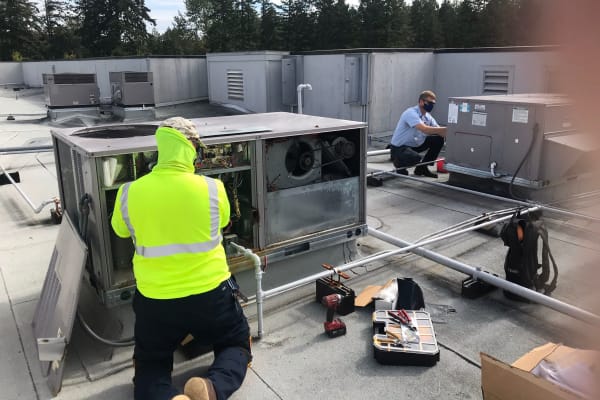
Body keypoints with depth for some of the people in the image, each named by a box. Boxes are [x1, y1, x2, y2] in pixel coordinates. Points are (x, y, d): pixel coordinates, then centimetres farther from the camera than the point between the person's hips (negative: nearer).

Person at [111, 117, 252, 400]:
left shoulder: (129, 193, -9)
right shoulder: (212, 188, -12)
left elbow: (120, 230, 11)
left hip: (155, 302, 1)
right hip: (211, 295, -1)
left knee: (150, 365, 22)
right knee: (237, 344, 24)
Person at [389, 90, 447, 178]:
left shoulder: (428, 117, 5)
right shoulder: (411, 113, -21)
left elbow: (438, 131, 0)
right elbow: (425, 129, -36)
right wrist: (446, 129, -39)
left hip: (415, 145, 9)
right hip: (399, 147, -9)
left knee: (438, 140, -5)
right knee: (416, 158, -37)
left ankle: (422, 168, 8)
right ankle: (399, 162, 0)